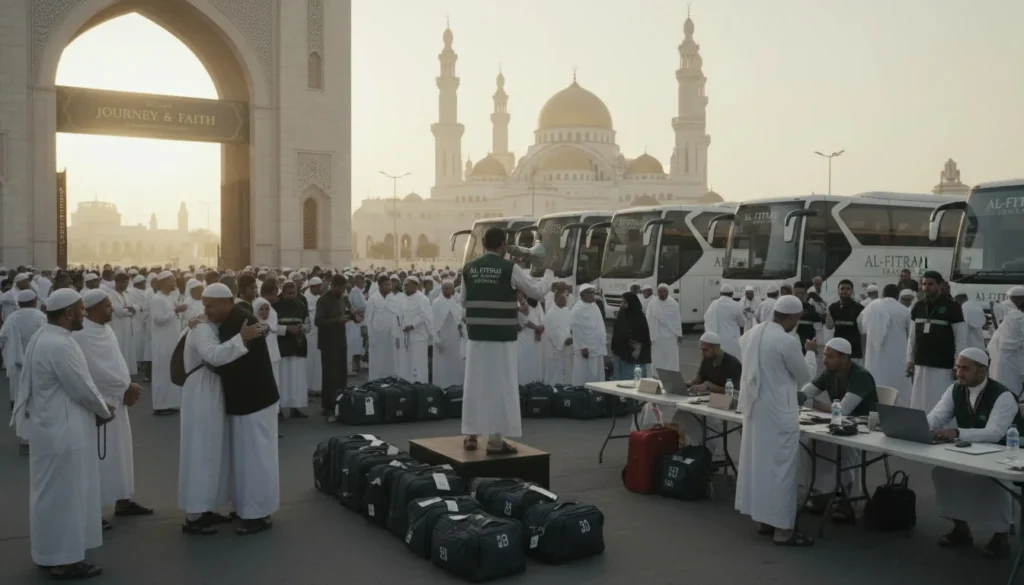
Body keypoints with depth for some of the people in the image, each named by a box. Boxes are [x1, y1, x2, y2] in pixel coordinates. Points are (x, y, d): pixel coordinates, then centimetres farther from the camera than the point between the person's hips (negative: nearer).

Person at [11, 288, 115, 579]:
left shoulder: (44, 337, 8)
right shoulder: (59, 345, -24)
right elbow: (82, 388, -20)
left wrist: (98, 407, 9)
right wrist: (104, 411, -2)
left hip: (53, 426, 10)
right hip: (63, 432, -10)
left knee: (53, 493, 18)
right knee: (64, 494, 0)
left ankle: (51, 552, 30)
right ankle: (63, 559, 11)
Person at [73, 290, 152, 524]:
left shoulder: (104, 329, 10)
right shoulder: (82, 334, -20)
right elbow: (97, 371, -23)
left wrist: (127, 388, -3)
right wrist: (126, 387, -14)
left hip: (115, 400, 9)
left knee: (120, 452, 16)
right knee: (99, 457, -2)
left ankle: (123, 501, 28)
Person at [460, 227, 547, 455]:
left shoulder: (469, 268, 3)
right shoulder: (509, 268, -9)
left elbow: (463, 301, 16)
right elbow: (537, 292, 1)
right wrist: (542, 283, 23)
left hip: (476, 336, 4)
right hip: (501, 337, -4)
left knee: (475, 384, 12)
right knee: (500, 386, 2)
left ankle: (470, 435, 19)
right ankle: (495, 440, 4)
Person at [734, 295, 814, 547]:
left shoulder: (751, 334, 4)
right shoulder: (788, 342, -19)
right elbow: (804, 377, -5)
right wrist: (790, 382, 16)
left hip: (753, 406, 8)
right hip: (778, 411, -8)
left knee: (757, 461, 14)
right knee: (780, 466, -1)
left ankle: (763, 519, 25)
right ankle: (782, 529, 4)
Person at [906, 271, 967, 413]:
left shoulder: (952, 307, -6)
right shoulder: (918, 307, 10)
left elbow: (961, 338, -6)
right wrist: (910, 360, 11)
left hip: (943, 366, -5)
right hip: (921, 364, 5)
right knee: (919, 404, 6)